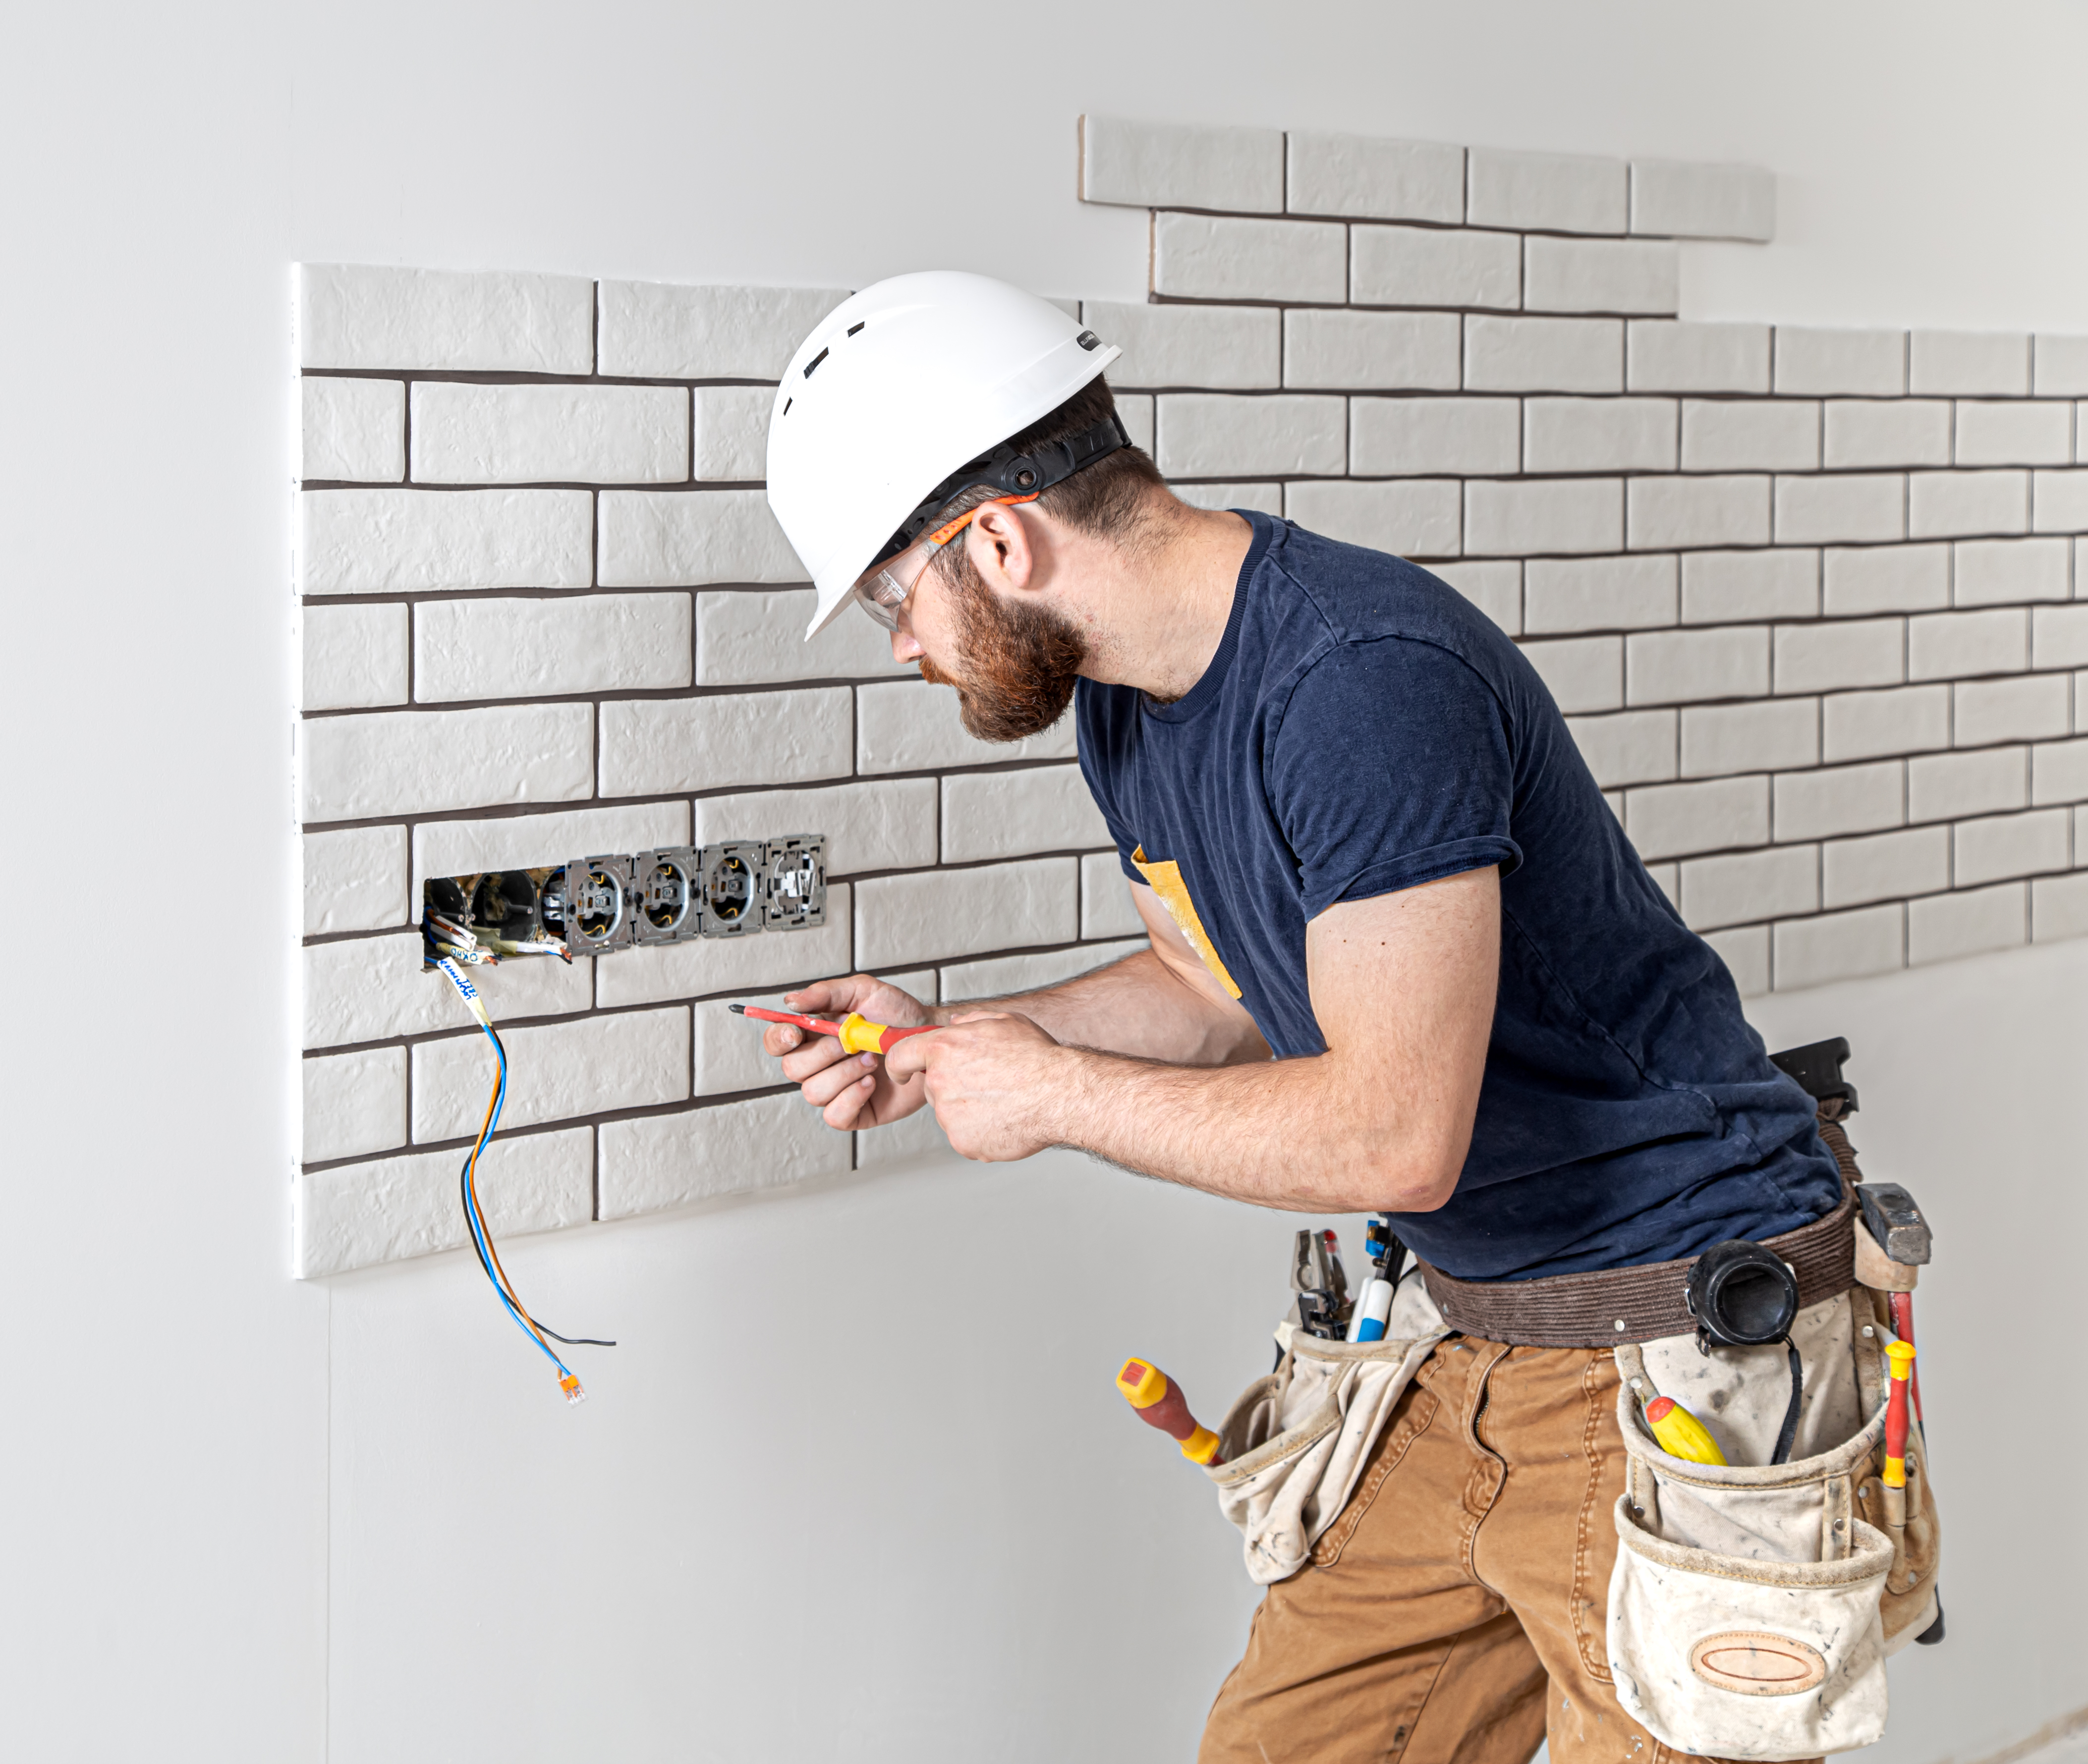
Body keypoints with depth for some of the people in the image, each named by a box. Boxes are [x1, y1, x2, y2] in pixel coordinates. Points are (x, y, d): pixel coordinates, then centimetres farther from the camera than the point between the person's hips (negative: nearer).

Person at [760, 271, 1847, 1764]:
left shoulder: (1367, 681, -27)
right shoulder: (1127, 699, 3)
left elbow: (1395, 1135, -28)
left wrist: (1054, 1094, -17)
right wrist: (947, 1043, 5)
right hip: (1472, 1349, 9)